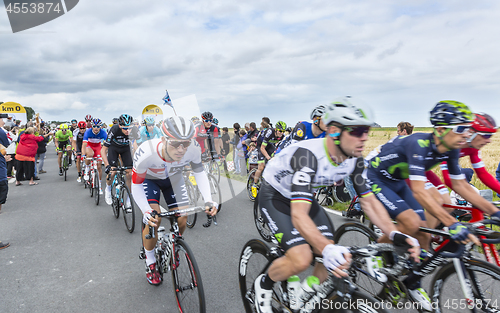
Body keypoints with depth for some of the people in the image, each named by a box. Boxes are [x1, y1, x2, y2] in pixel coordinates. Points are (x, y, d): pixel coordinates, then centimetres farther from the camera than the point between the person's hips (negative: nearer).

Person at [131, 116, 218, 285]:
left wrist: (208, 200, -26)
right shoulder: (146, 153, -42)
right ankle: (150, 263, 11)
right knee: (153, 219, -18)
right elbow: (136, 185, -26)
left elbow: (199, 172, -14)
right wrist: (146, 211, -41)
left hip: (173, 178, 3)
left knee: (182, 220, -4)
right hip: (149, 178, -2)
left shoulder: (193, 150, -35)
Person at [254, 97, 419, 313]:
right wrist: (327, 249, -57)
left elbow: (368, 200, -7)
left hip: (305, 196, 7)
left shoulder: (354, 159, -15)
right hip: (275, 197, -6)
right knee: (301, 260, -22)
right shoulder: (308, 156, -37)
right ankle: (264, 284, 9)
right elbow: (299, 215, -43)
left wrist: (395, 234, -22)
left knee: (332, 261, -4)